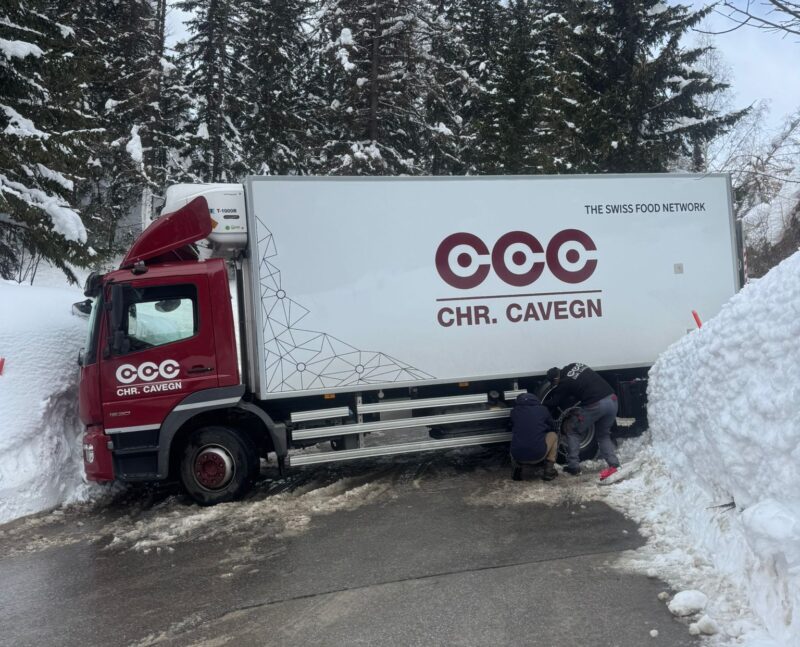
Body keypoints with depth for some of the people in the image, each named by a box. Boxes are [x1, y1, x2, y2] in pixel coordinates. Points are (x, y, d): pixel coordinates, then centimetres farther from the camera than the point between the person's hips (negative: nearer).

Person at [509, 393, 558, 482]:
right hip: (538, 455, -2)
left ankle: (517, 469, 15)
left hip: (517, 456, 2)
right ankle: (549, 470, 16)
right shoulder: (543, 410, 8)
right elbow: (551, 427, 26)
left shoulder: (514, 411, 10)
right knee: (553, 435, 25)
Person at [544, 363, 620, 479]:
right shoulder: (575, 365, 16)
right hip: (612, 399, 7)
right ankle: (614, 465, 6)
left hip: (595, 405, -7)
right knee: (603, 435, 23)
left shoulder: (564, 382, -1)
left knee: (572, 431, 13)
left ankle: (573, 467, 11)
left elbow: (554, 402, 13)